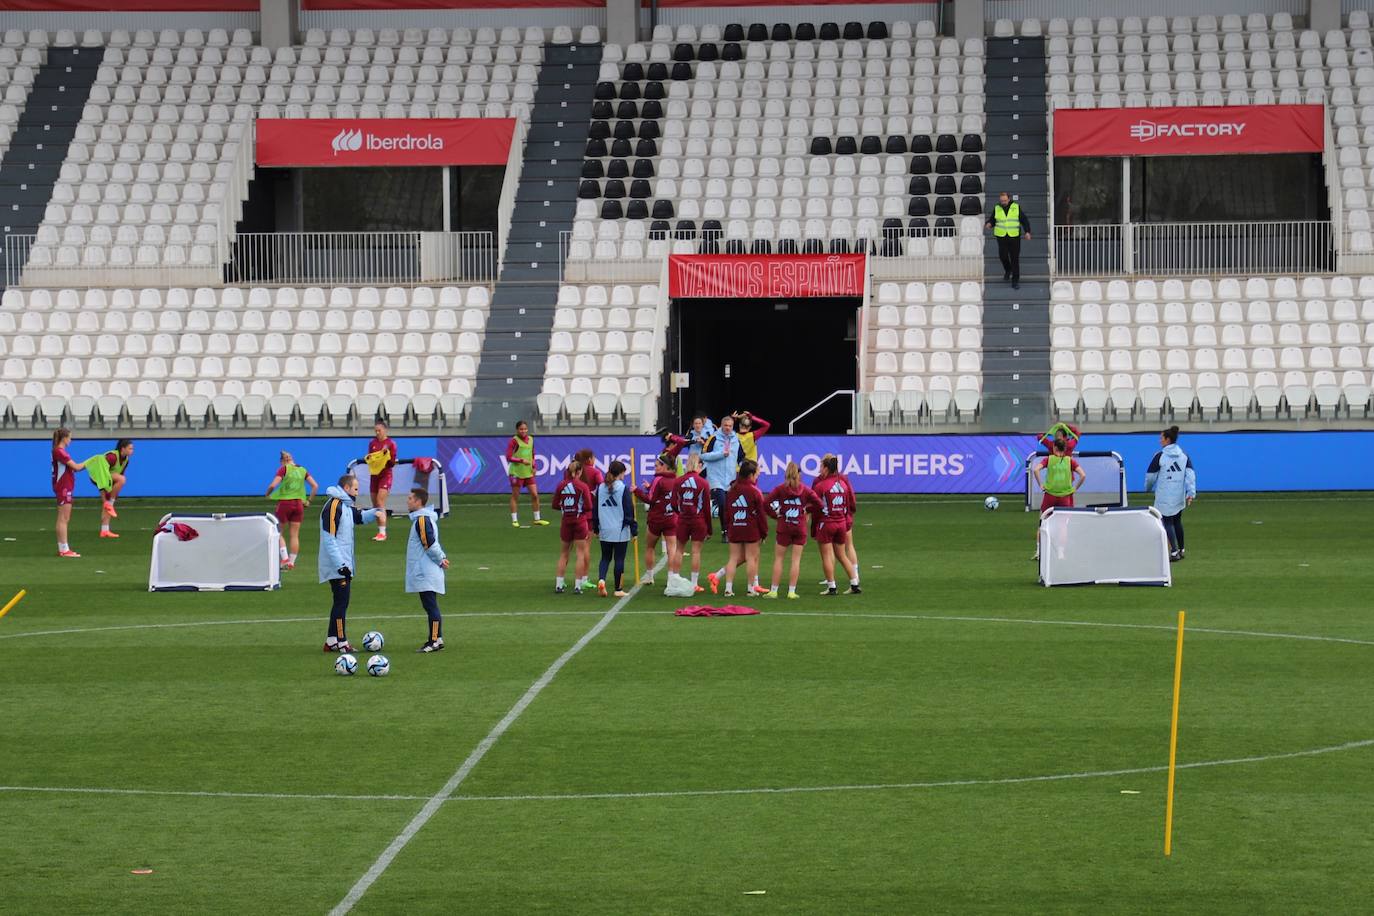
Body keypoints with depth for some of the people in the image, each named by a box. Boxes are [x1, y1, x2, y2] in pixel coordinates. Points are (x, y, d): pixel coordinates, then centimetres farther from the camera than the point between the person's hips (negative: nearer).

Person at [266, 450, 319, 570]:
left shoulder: (283, 469, -6)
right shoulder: (302, 470, 7)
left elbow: (273, 485, -16)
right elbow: (315, 486, 3)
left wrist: (267, 494, 2)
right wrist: (309, 500, 11)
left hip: (284, 502, -4)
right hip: (298, 504, 4)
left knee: (279, 533, 9)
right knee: (294, 535, 9)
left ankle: (285, 558, -5)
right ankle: (291, 562, 10)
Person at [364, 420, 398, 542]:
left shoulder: (390, 443, -5)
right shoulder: (372, 443, 10)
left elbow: (393, 463, -5)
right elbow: (369, 459, 16)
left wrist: (386, 455, -22)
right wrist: (369, 458, -6)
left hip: (385, 475, -6)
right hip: (374, 474, 6)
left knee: (380, 503, -15)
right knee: (375, 505, 7)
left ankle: (382, 532, -15)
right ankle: (380, 531, 14)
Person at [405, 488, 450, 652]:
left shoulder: (422, 520, -16)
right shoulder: (426, 518, 16)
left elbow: (430, 543, -20)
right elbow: (432, 543, 21)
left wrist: (440, 560, -8)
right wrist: (441, 558, 9)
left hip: (425, 575, -10)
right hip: (425, 573, 10)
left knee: (431, 607, -8)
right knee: (430, 607, 12)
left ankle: (435, 641, -8)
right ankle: (435, 639, 15)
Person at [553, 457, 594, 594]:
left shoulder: (561, 486, -1)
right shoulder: (583, 486, -10)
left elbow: (555, 505, 2)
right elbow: (588, 506, -11)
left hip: (566, 522, 3)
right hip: (580, 521, -3)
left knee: (563, 554, 13)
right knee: (581, 553, 3)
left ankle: (558, 584, 10)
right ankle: (577, 586, -1)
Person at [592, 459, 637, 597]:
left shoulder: (600, 488, 4)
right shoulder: (624, 489, -9)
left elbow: (595, 510, 10)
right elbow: (629, 512, -8)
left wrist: (596, 528, 20)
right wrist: (634, 530, -1)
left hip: (604, 530, 4)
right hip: (620, 531, -4)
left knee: (605, 557, 14)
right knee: (619, 559, 5)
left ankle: (601, 579, -11)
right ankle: (618, 589, 9)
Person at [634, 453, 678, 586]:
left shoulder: (658, 480, -14)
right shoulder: (676, 480, 5)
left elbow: (650, 500, -16)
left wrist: (637, 491, -8)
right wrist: (650, 487, 19)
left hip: (657, 519, -4)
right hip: (672, 519, 4)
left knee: (649, 547, 14)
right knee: (672, 549, -2)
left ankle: (648, 576, 21)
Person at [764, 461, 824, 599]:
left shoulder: (780, 489, -3)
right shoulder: (805, 490, 0)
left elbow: (765, 503, -10)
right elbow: (818, 503, -2)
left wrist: (774, 514, 1)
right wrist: (809, 512, 14)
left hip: (784, 527, -1)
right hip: (800, 528, 1)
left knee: (778, 559, 6)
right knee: (796, 560, 5)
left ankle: (773, 591, 3)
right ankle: (792, 591, 1)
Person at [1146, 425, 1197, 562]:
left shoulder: (1160, 456, -8)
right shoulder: (1184, 456, 5)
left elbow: (1150, 476, -3)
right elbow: (1190, 474, -5)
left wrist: (1148, 488, 17)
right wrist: (1191, 493, -10)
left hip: (1164, 497, -5)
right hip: (1179, 496, 5)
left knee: (1168, 522, -1)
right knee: (1177, 521, 19)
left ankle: (1174, 552, -11)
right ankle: (1181, 550, 27)